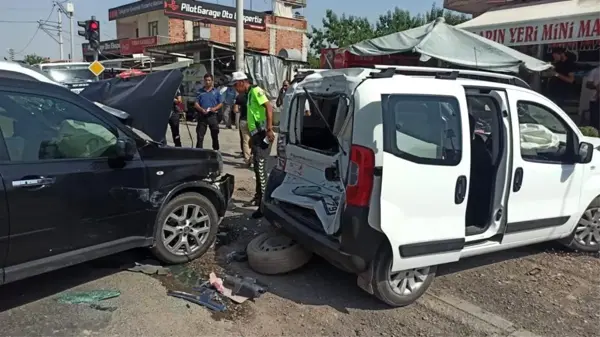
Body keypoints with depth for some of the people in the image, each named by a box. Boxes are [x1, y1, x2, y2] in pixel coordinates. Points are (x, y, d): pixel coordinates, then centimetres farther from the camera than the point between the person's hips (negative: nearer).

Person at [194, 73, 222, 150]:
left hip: (213, 115, 0)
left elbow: (220, 103, 7)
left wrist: (215, 108, -13)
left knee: (215, 135, 7)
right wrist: (201, 109, -14)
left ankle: (216, 149, 19)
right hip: (202, 115, 1)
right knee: (200, 135, -1)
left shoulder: (216, 92, 7)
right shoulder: (200, 91, 9)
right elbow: (196, 104, 6)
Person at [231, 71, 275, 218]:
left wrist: (269, 129, -30)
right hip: (257, 136, 10)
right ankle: (260, 196, 33)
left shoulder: (256, 90, -9)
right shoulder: (249, 94, 20)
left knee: (261, 169, -11)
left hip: (263, 135, -10)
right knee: (257, 168, 18)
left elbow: (269, 107, -22)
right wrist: (252, 137, 27)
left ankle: (264, 205, -8)